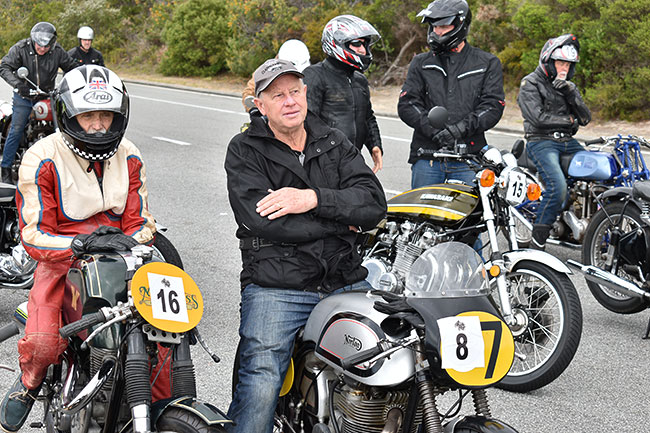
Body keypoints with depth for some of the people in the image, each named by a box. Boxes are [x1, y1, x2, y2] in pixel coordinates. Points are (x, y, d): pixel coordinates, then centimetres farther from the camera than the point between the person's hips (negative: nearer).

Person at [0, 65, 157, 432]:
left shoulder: (129, 157, 6)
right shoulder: (43, 158, -8)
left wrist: (133, 241, -16)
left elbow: (140, 220, 8)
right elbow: (33, 236, -12)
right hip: (61, 260, -3)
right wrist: (82, 244, -28)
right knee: (43, 343, -25)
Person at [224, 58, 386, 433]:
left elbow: (375, 204, 2)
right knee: (260, 388, -20)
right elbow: (262, 220, -13)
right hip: (275, 286, -3)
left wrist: (313, 199, -14)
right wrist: (342, 220, -7)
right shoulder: (245, 150, 3)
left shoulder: (334, 143, 14)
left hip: (346, 282, 4)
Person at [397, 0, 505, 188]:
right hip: (426, 157, 1)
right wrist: (434, 129, -15)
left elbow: (493, 106, -1)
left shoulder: (487, 63, 9)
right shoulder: (420, 63, 13)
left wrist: (461, 128, -17)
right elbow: (406, 104, 3)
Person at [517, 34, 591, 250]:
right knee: (558, 187, -31)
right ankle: (537, 243, -25)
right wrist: (568, 120, -3)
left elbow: (585, 117, 8)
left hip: (568, 142, 7)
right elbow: (538, 118, -15)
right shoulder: (530, 84, -1)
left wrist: (570, 93, -6)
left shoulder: (569, 86, 20)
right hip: (541, 141, -7)